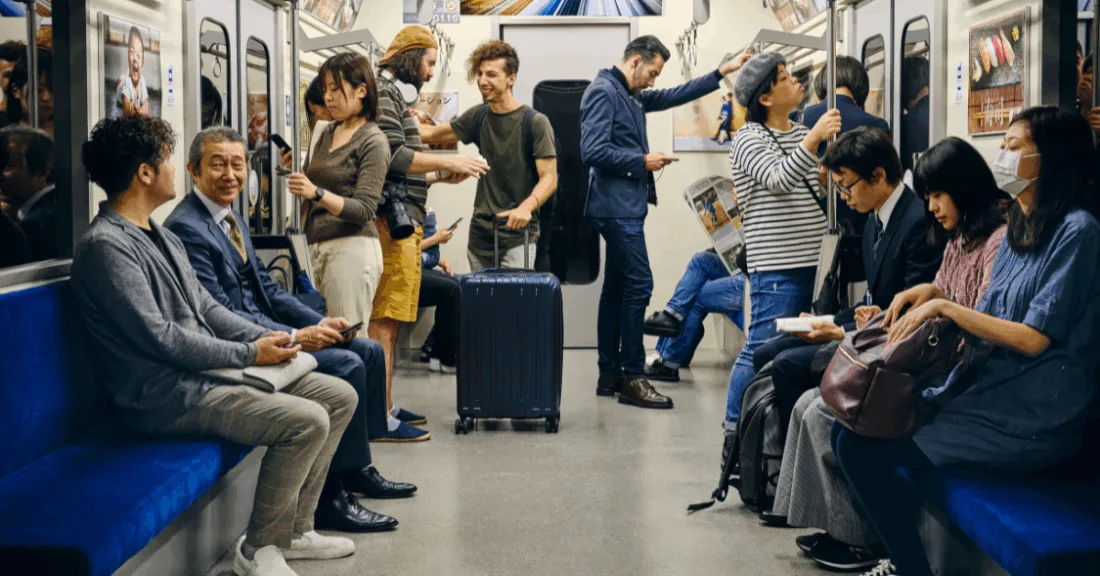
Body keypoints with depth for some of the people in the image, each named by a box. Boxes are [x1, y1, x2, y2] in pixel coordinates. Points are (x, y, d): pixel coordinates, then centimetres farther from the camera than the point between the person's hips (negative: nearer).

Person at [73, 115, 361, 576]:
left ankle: (293, 529, 13)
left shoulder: (161, 236, 16)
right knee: (306, 420, -24)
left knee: (339, 396, 6)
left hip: (209, 370, 10)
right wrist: (250, 354, -15)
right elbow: (160, 337, -20)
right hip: (170, 395, -10)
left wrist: (268, 338, 2)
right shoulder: (105, 245, -16)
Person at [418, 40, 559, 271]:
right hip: (480, 233, 6)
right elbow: (434, 134, 22)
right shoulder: (478, 117, 9)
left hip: (517, 235, -6)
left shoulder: (535, 122, -7)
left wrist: (526, 207, -29)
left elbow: (549, 178, -12)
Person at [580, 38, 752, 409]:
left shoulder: (632, 96, 16)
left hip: (624, 207, 10)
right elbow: (593, 151, -22)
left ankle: (610, 375, 16)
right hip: (618, 207, -10)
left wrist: (721, 73, 24)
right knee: (638, 284, -11)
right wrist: (643, 161, -13)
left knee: (617, 287, 11)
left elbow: (674, 96, 27)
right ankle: (632, 379, -8)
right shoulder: (603, 92, -12)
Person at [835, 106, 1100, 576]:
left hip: (1031, 422, -9)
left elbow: (1034, 338, -17)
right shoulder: (1018, 233, 15)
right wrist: (926, 315, -3)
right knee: (849, 427, -1)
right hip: (987, 392, 9)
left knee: (860, 448, -18)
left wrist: (944, 306, -13)